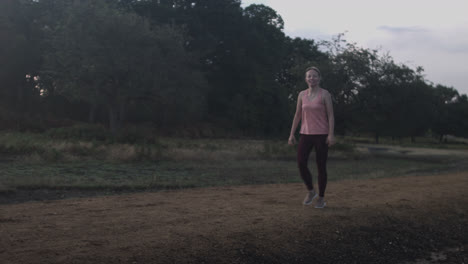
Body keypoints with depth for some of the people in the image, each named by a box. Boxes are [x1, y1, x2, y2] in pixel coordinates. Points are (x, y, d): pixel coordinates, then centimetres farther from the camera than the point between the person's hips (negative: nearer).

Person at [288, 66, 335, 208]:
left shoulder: (325, 94, -5)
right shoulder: (302, 94, 8)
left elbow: (331, 115, -8)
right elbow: (297, 115, 10)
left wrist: (331, 135, -17)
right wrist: (292, 134, 5)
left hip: (321, 134, -4)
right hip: (306, 134, 4)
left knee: (321, 166, -1)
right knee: (301, 163, -11)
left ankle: (321, 198, 15)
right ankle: (311, 191, 12)